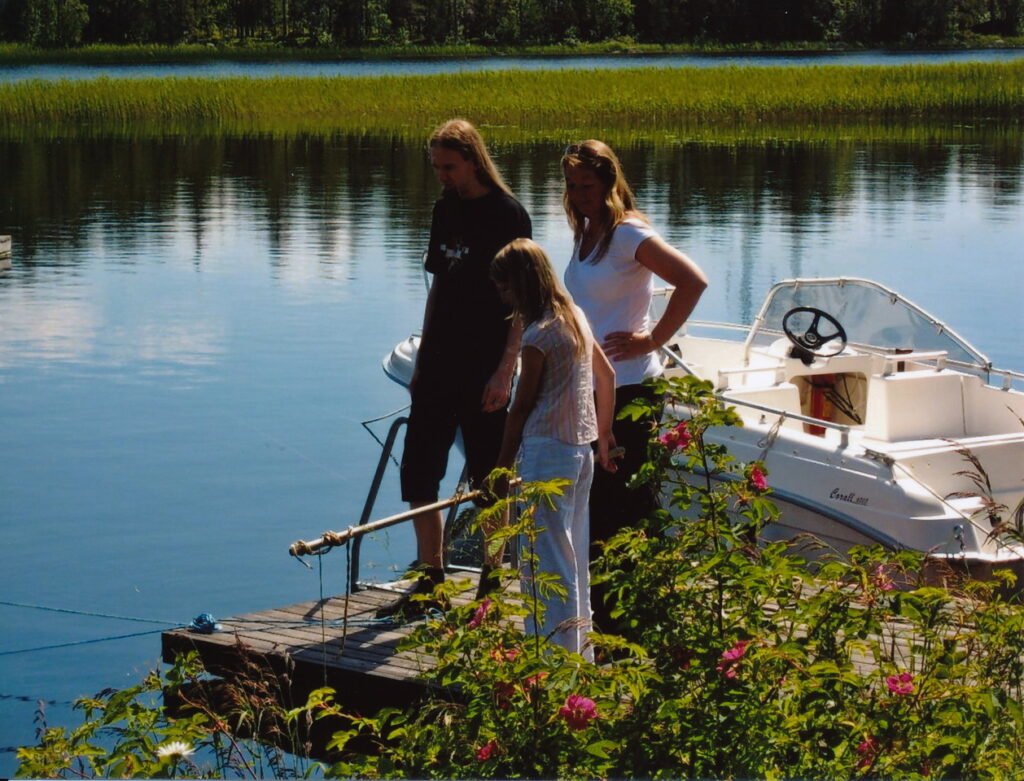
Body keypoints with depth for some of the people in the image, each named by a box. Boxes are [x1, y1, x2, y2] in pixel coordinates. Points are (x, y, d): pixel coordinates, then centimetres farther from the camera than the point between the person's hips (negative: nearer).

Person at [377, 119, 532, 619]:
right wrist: (422, 357, 14)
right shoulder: (445, 209, 12)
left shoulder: (507, 215, -9)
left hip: (483, 371, -7)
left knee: (489, 482, 1)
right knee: (417, 472, 5)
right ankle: (429, 581, 14)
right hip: (438, 366, 7)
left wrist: (505, 370, -18)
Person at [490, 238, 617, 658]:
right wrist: (603, 434, 27)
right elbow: (607, 376, 18)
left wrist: (503, 467, -5)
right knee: (574, 556, 15)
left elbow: (522, 406, -12)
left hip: (547, 450, -9)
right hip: (581, 449, 9)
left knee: (547, 560, -5)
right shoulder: (576, 317, 10)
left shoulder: (538, 335, -15)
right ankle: (579, 652, 22)